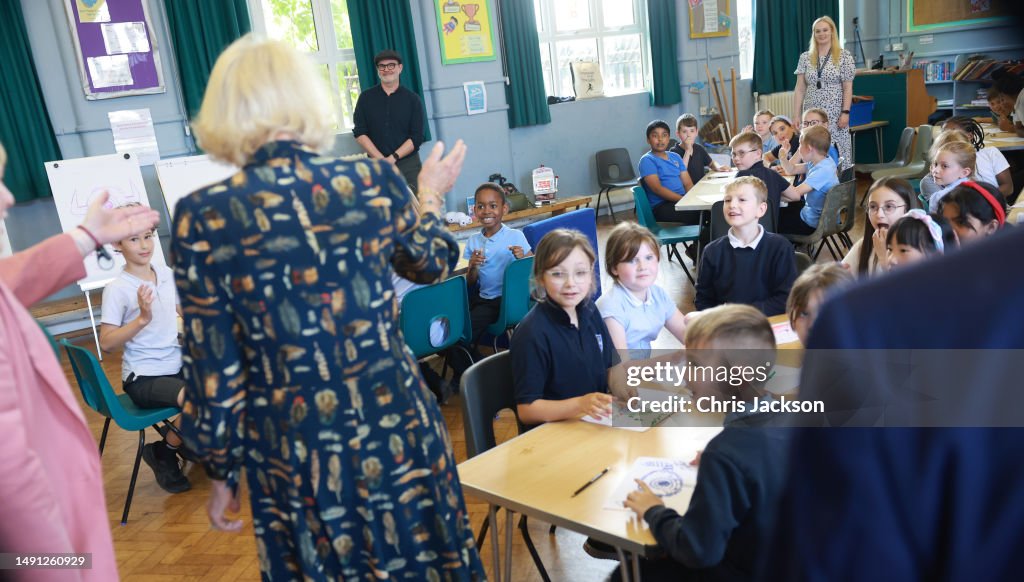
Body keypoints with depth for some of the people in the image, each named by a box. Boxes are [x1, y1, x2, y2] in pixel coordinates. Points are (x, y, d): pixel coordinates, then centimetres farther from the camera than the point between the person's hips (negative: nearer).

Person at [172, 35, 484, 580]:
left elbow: (215, 374, -8)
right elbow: (433, 263, 13)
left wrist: (221, 473, 8)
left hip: (294, 452, -1)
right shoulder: (374, 181, -8)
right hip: (396, 430, 2)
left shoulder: (203, 217, -12)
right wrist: (430, 196, 32)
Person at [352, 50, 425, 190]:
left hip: (409, 164, 0)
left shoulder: (412, 99, 4)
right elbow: (359, 132, 1)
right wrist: (381, 159, -12)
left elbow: (417, 137, -2)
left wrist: (392, 158, -14)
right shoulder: (365, 98, 6)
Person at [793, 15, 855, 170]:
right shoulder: (805, 58, 8)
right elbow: (800, 89, 6)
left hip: (835, 115, -2)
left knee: (837, 152, -4)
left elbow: (848, 88, -2)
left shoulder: (844, 56, 1)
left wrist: (845, 112, -11)